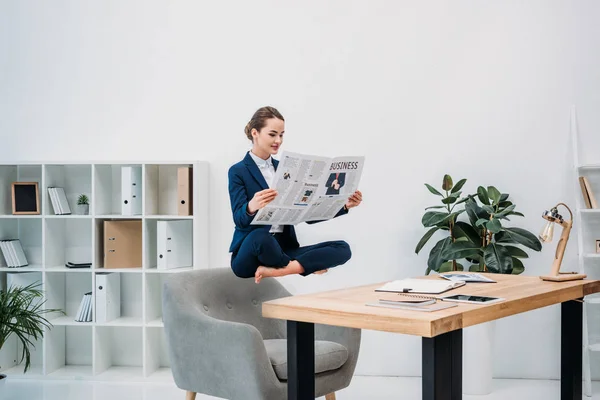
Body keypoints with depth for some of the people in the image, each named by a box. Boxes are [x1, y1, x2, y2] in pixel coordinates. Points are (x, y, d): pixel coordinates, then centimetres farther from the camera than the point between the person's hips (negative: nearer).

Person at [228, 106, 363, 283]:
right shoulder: (238, 171, -2)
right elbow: (239, 219, -16)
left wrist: (344, 205, -3)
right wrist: (251, 207, -40)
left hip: (283, 249, 6)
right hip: (250, 253, -5)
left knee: (342, 248, -16)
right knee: (260, 236, -42)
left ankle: (276, 270, -28)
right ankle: (303, 265, -14)